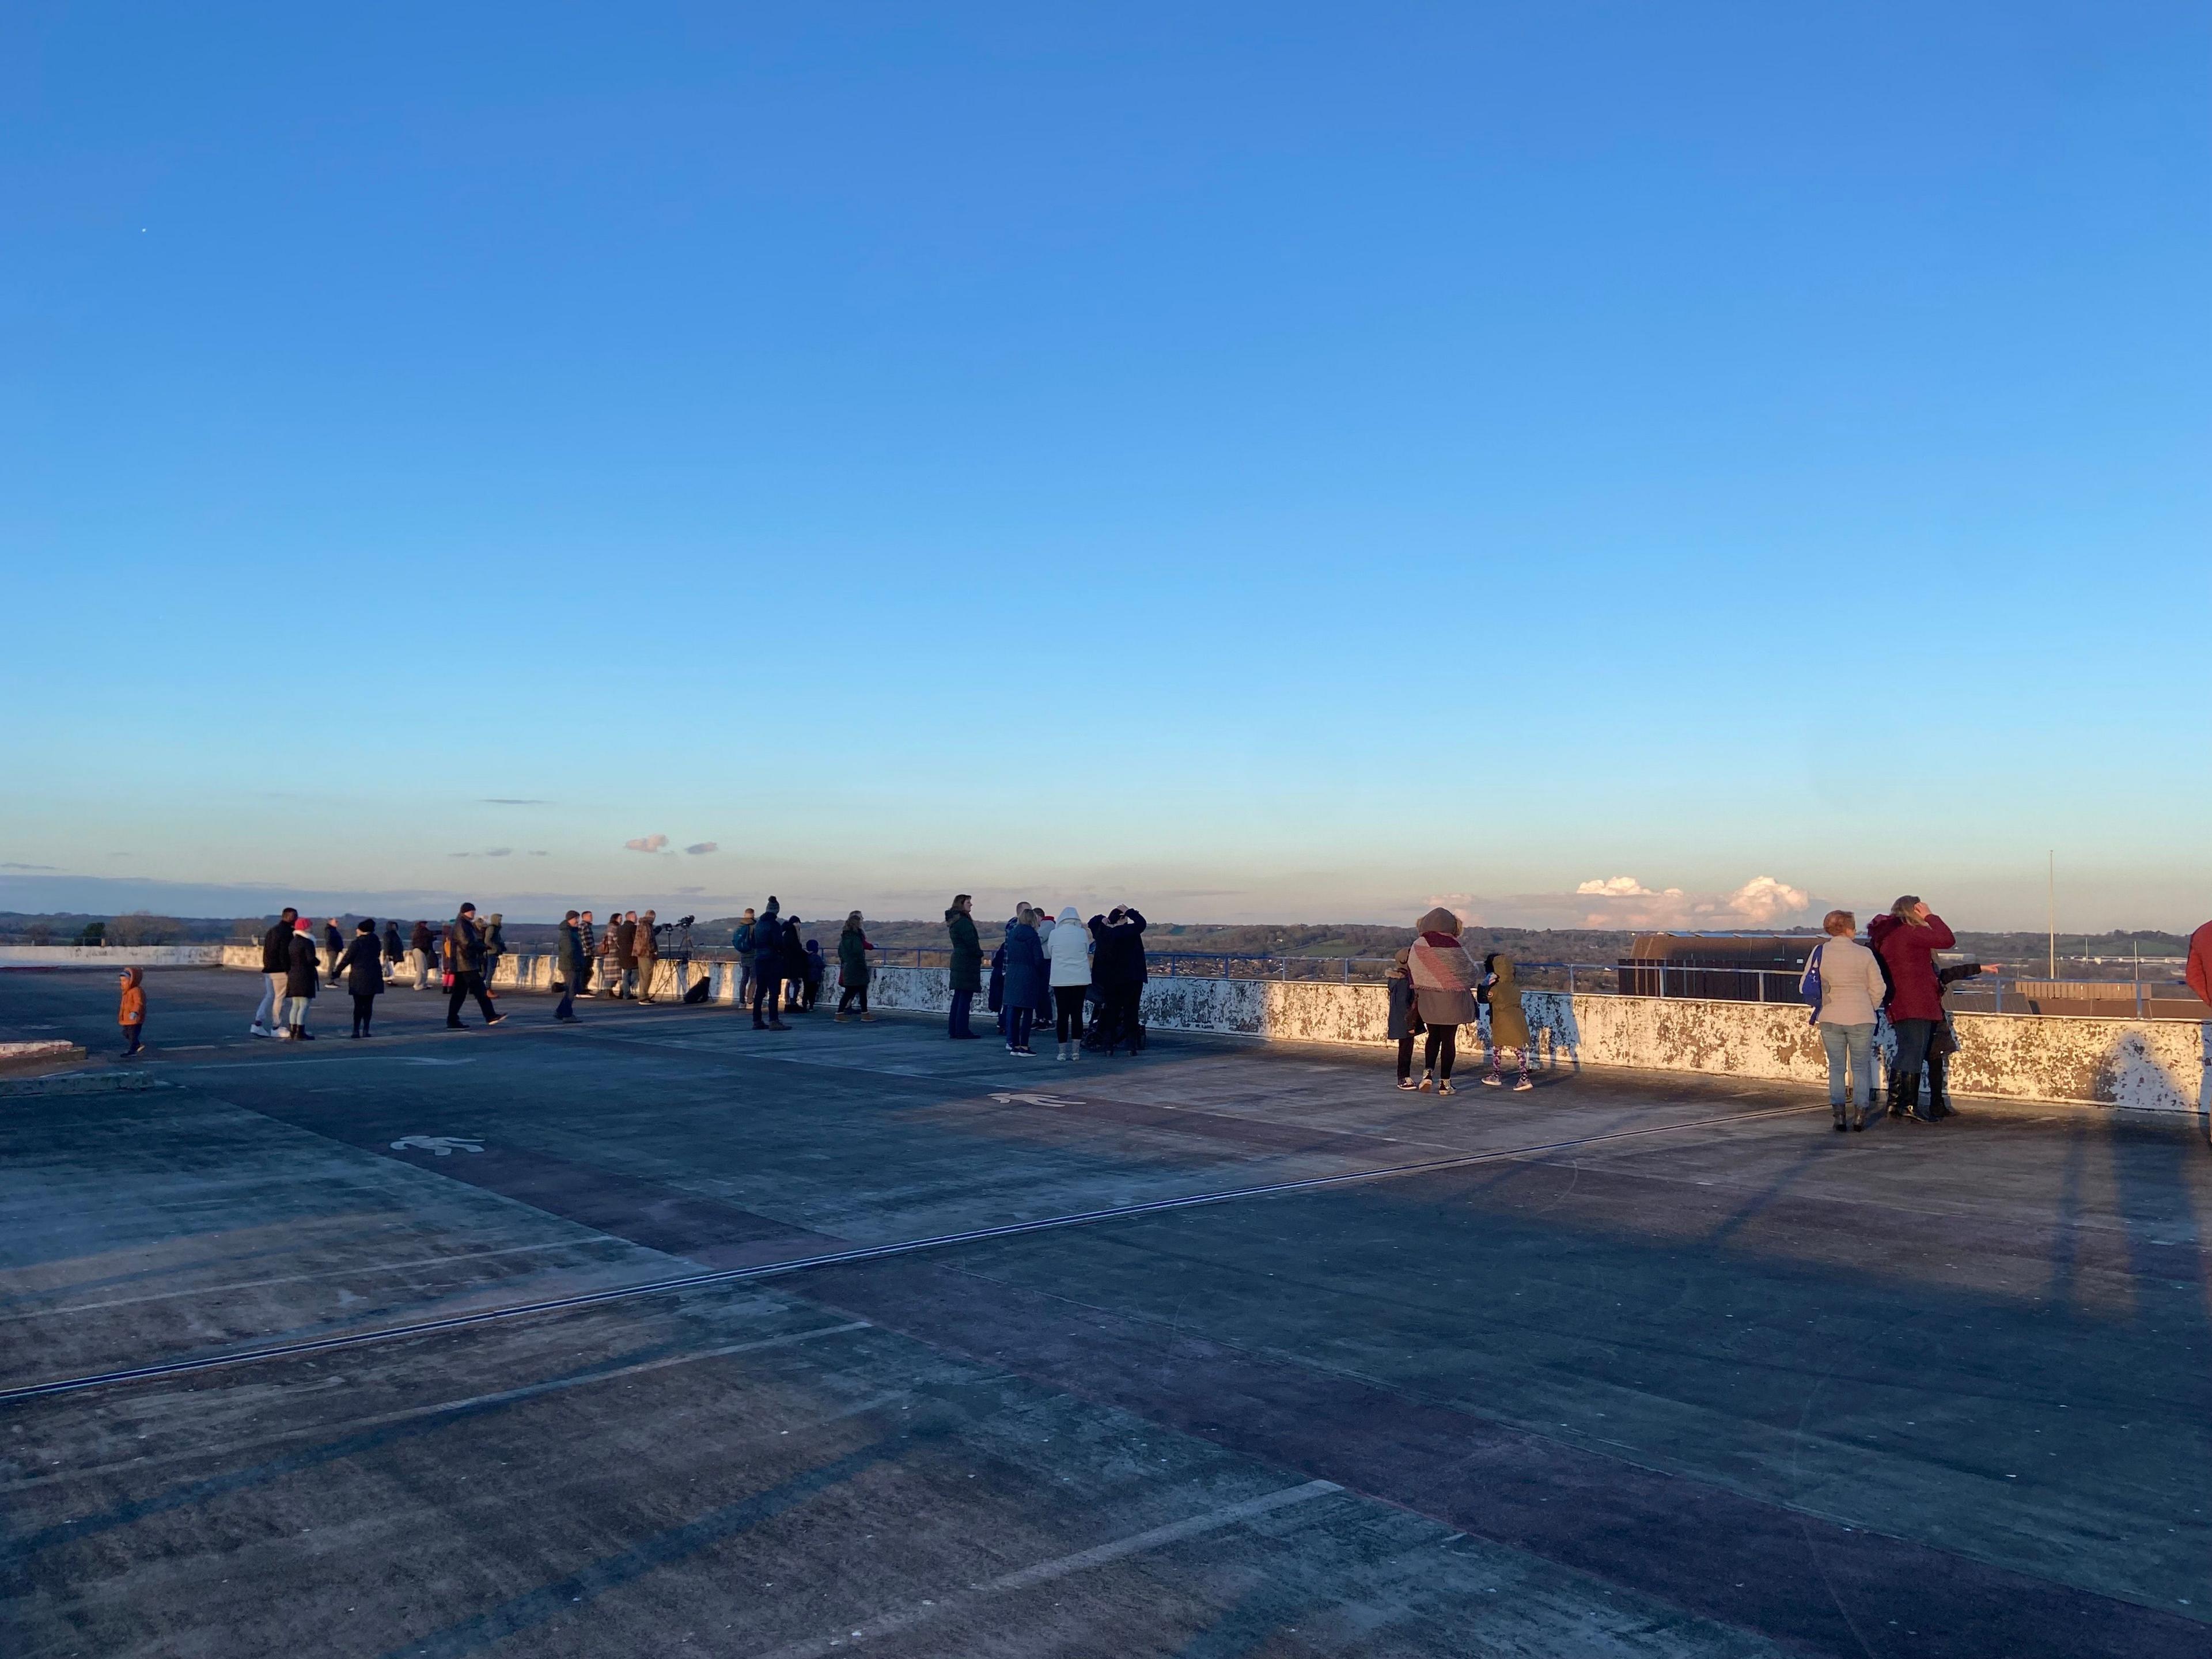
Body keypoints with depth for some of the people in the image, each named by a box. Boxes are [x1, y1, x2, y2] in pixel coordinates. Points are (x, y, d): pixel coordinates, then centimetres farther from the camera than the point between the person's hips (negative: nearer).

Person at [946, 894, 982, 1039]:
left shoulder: (954, 922, 17)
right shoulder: (963, 922, -15)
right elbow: (971, 942, -18)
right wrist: (980, 955, -2)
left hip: (958, 961, 10)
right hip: (967, 963, -10)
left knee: (958, 998, 13)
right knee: (965, 998, -7)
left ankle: (953, 1030, 15)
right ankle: (962, 1031, -7)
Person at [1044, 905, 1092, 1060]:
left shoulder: (1054, 934, -4)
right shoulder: (1082, 933, -3)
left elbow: (1049, 953, 8)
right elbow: (1087, 952, 8)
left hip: (1060, 979, -1)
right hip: (1080, 979, 1)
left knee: (1062, 1014, 4)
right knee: (1077, 1013, 6)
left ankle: (1063, 1051, 5)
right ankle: (1076, 1051, 5)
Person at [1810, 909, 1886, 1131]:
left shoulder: (1820, 952, -2)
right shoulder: (1864, 954, -6)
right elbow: (1878, 989, -1)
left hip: (1830, 1019, 1)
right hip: (1861, 1019, -1)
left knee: (1836, 1067, 9)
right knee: (1861, 1067, 9)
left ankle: (1840, 1116, 5)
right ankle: (1861, 1116, 7)